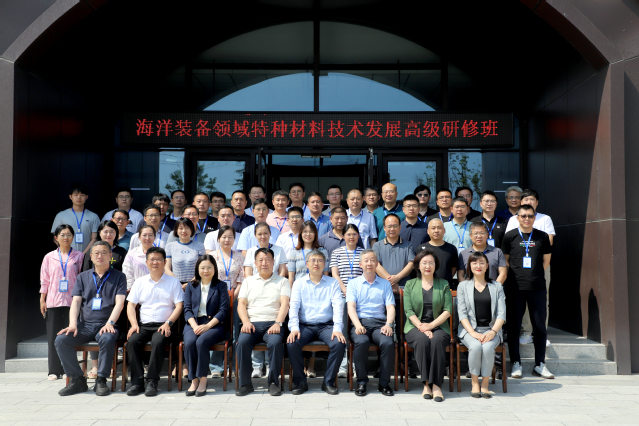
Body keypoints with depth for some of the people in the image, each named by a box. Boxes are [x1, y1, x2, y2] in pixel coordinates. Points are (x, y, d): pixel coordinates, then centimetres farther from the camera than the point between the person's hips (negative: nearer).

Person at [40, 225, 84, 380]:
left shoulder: (79, 256, 5)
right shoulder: (49, 257, 9)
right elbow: (44, 280, 10)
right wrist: (42, 300, 5)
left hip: (72, 301, -1)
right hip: (53, 301, 1)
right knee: (53, 335, 2)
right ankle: (54, 370, 9)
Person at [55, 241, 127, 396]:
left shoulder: (118, 277, 10)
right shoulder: (83, 277, 19)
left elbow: (119, 303, -1)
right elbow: (76, 302, 10)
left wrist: (109, 323, -17)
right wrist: (73, 324, -8)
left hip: (106, 325, -3)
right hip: (84, 325, 3)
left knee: (107, 339, -37)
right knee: (61, 340, -23)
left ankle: (101, 380, -20)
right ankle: (77, 379, -9)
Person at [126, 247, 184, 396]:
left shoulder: (173, 282, 10)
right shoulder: (139, 282, 18)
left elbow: (179, 306, 3)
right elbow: (131, 305, 12)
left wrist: (168, 323, -12)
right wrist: (134, 324, -5)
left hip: (164, 325, -3)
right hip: (143, 324, 3)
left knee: (158, 342, -33)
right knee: (132, 341, -27)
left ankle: (152, 382, -24)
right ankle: (137, 381, -19)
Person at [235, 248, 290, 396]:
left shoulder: (282, 281, 16)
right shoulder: (248, 281, 22)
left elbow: (284, 304, 2)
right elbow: (241, 304, 12)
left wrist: (278, 323, -15)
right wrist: (246, 322, -8)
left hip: (273, 323, -1)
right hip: (252, 323, 2)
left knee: (275, 343, -33)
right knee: (242, 342, -30)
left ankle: (273, 382, -18)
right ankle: (245, 383, -17)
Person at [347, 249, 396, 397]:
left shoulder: (385, 284, 19)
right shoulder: (353, 283, 15)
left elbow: (390, 307, 9)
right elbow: (351, 306, 2)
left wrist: (388, 324, -11)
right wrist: (358, 325, -16)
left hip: (379, 323, 1)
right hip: (360, 322, -1)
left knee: (388, 343, -31)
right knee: (361, 342, -34)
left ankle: (384, 383, -13)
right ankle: (361, 382, -16)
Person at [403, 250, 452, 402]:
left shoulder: (443, 285, 12)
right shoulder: (410, 285, 11)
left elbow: (448, 310, 2)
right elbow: (408, 311, 0)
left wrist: (431, 325, -12)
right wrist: (421, 326, -15)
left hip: (438, 326, 0)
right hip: (415, 326, 0)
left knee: (437, 340, -33)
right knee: (422, 339, -33)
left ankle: (436, 384, -29)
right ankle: (426, 383, -28)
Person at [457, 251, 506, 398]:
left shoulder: (496, 286, 13)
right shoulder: (463, 286, 10)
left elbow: (501, 313, 5)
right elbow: (462, 313, 0)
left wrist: (493, 331, -12)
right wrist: (473, 332, -14)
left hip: (491, 329, 1)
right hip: (469, 329, 0)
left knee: (488, 347, -31)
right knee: (475, 346, -32)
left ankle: (485, 383, -13)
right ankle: (474, 382, -12)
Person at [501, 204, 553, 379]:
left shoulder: (542, 236, 7)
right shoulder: (510, 236, 3)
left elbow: (546, 261, 14)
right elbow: (505, 260, 8)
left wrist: (535, 275, 7)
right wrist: (516, 275, 2)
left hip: (537, 287, 2)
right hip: (515, 287, -1)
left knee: (540, 326, 6)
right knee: (514, 326, 2)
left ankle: (540, 364, 17)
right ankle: (516, 364, 12)